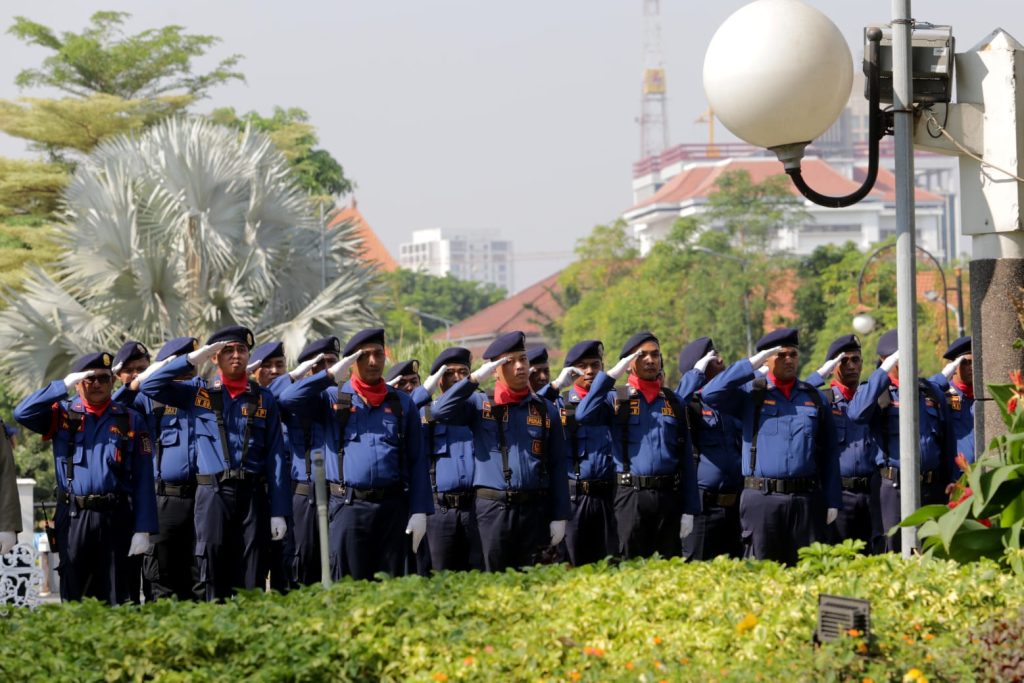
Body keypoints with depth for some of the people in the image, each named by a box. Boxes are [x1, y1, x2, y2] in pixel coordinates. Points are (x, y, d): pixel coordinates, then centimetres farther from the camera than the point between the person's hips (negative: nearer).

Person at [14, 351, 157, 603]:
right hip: (73, 517, 0)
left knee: (115, 598, 2)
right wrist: (63, 386, -9)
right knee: (73, 600, 3)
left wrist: (143, 529, -4)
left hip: (115, 518, 0)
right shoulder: (63, 414, 9)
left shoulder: (130, 420, 8)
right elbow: (22, 413, -9)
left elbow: (143, 480, 3)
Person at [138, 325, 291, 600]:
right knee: (215, 579, -1)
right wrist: (192, 359, -5)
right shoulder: (198, 393, 9)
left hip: (253, 494, 1)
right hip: (213, 494, 0)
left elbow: (275, 457, 5)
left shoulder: (263, 399, 9)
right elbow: (149, 386, -1)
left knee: (252, 583, 0)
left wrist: (279, 512, -2)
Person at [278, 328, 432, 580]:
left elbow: (417, 461, 10)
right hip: (349, 508, -2)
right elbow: (288, 399, -9)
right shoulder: (333, 399, 8)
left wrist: (419, 511, 1)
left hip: (392, 508, 2)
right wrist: (331, 375, -8)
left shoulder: (402, 403, 13)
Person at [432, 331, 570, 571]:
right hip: (493, 508, -2)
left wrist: (559, 517, 4)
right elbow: (441, 411, -11)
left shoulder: (545, 410, 10)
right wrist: (475, 378, -10)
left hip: (535, 508, 2)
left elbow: (557, 467, 10)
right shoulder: (480, 405, 6)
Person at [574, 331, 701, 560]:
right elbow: (584, 415, -16)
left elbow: (686, 459, 10)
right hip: (631, 496, -2)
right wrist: (610, 375, -9)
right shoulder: (616, 400, 5)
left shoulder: (675, 402, 12)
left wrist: (689, 509, 4)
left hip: (669, 496, 3)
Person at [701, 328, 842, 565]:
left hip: (806, 499, 2)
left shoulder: (813, 397, 13)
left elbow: (829, 453, 13)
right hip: (762, 499, -2)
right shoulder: (751, 393, 6)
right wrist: (752, 364, -10)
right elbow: (711, 393, -13)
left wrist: (832, 501, 6)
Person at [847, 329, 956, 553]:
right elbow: (857, 413, -21)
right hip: (894, 489, -4)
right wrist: (884, 371, -18)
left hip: (934, 489, 4)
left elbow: (948, 442, 18)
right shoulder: (877, 392, 3)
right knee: (893, 553, -4)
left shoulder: (932, 391, 15)